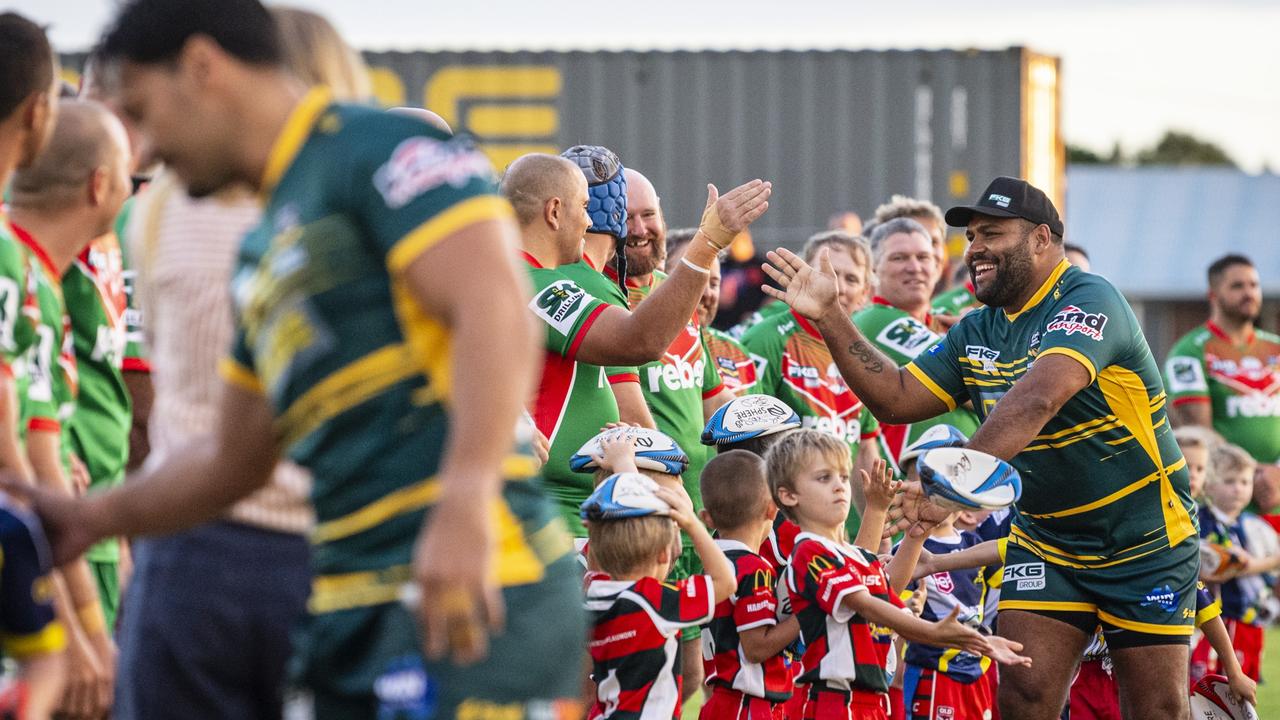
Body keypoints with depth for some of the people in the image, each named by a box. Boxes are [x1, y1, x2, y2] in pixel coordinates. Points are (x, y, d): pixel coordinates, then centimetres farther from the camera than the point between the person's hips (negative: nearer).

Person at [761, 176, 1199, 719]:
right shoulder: (976, 334, 6)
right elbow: (897, 399, 3)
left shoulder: (1089, 302, -19)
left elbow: (1036, 402, -34)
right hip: (1045, 540, 6)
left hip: (1142, 544, -6)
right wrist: (829, 318, -6)